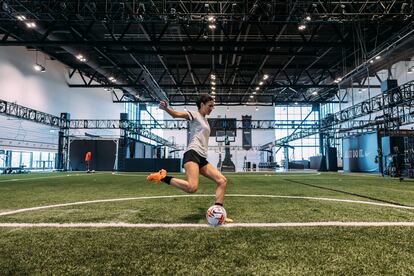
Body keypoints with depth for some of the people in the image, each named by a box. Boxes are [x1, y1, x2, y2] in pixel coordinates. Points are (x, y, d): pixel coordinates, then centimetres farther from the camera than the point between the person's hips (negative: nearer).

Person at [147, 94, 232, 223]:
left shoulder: (205, 120, 27)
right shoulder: (195, 114, 3)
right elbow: (176, 114, -15)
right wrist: (166, 108, -35)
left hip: (202, 158, 9)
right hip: (192, 154, -9)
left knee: (222, 181, -1)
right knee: (192, 188, -29)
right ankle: (162, 176, -12)